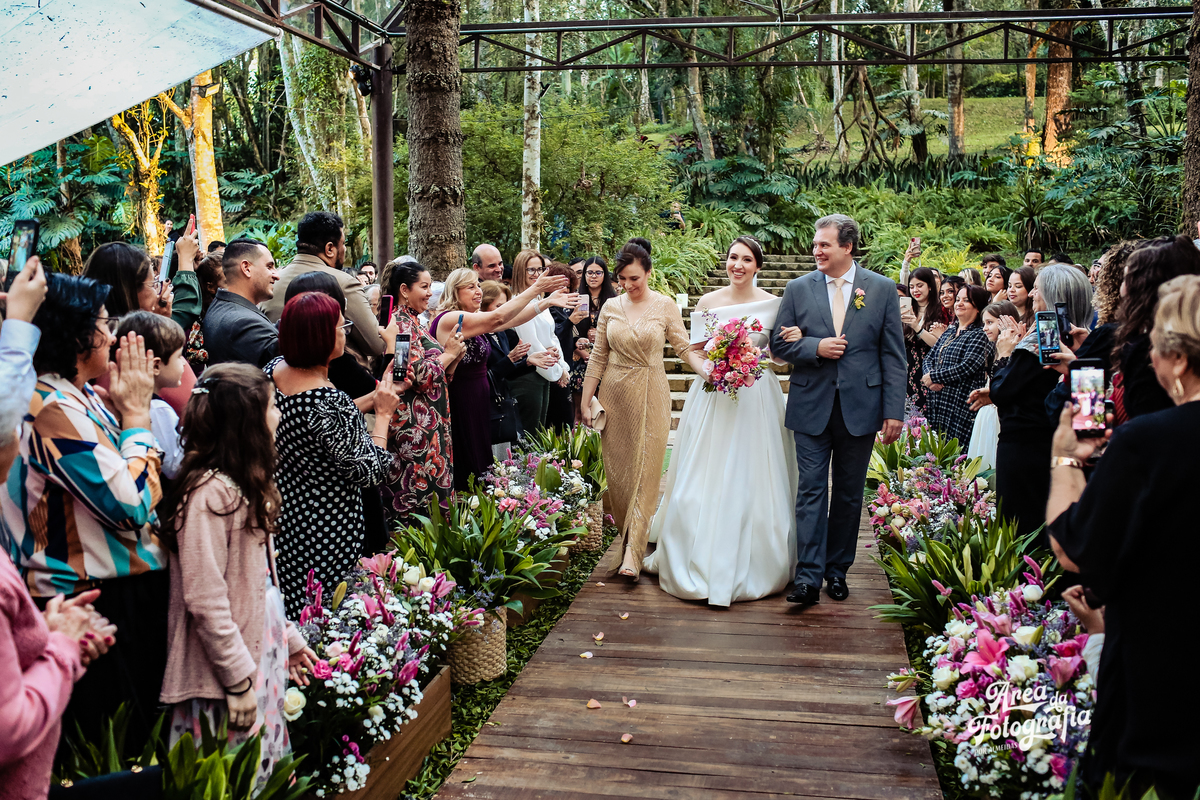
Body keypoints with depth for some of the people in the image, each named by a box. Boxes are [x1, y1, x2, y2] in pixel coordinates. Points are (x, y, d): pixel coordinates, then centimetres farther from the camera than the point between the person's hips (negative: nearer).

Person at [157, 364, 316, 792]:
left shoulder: (246, 486, 11)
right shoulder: (209, 493, -20)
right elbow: (205, 600, -23)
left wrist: (287, 636, 19)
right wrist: (238, 680, -19)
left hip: (262, 657, 10)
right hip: (224, 677, -10)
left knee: (262, 778, 16)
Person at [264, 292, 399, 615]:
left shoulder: (272, 371, -2)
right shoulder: (329, 402, -28)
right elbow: (369, 472, -19)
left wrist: (369, 400, 11)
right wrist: (383, 414, -9)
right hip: (328, 534, -8)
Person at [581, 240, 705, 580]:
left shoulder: (665, 305, -3)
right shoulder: (611, 307, 4)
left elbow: (685, 348, -5)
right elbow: (599, 356, 8)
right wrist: (587, 401, 7)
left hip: (650, 396, -3)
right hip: (614, 396, 3)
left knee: (645, 471, -5)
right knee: (617, 469, 6)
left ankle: (633, 553, -6)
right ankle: (626, 534, 23)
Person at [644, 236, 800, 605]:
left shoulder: (773, 304, 1)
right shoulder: (708, 302, 3)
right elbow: (694, 351, 8)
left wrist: (796, 340, -13)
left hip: (756, 398, -1)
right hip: (712, 396, 1)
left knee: (751, 481, 1)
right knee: (704, 480, 2)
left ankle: (753, 566, 15)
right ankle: (700, 563, 15)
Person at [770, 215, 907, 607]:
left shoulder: (882, 289, 2)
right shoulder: (798, 288, 4)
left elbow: (893, 355, 1)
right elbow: (779, 343, 5)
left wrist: (894, 411, -5)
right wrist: (816, 347, -14)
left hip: (859, 407, 0)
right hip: (812, 407, 0)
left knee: (849, 494, 10)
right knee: (811, 491, -3)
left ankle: (837, 570, 23)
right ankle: (808, 577, -1)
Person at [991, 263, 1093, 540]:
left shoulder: (1037, 343, -20)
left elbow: (1000, 393, -14)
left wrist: (1004, 355, -1)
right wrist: (1017, 347, 13)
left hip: (1021, 446, -8)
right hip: (1055, 442, 8)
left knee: (1018, 521, 1)